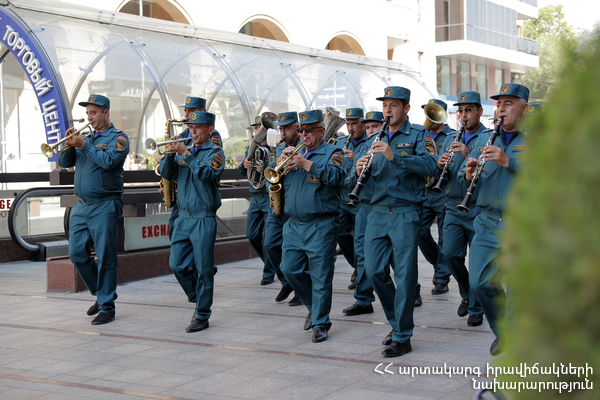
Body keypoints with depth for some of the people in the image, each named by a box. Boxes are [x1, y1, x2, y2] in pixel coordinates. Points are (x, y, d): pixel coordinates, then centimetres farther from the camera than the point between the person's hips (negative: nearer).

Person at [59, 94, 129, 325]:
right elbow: (65, 163, 13)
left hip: (104, 206, -7)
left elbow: (109, 161, -20)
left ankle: (106, 308, 2)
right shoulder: (87, 137, 18)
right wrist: (70, 144, -4)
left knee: (105, 257, -5)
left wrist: (84, 145, -14)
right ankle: (101, 293, 23)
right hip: (81, 206, 7)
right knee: (77, 252, 5)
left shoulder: (118, 137, -2)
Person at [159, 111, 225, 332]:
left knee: (203, 269, -2)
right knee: (176, 265, 5)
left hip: (204, 219, -6)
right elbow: (166, 174, 5)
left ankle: (202, 316, 6)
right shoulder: (184, 150, 14)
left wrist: (186, 154, -23)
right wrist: (170, 153, -11)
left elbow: (207, 174, -21)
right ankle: (198, 300, 25)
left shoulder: (215, 153, -2)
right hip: (183, 217, 6)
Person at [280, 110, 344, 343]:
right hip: (294, 225, 6)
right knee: (290, 269, 5)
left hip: (320, 226, -6)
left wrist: (306, 163, -21)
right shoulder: (295, 153, 19)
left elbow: (336, 176, -20)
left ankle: (320, 324, 6)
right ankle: (314, 306, 27)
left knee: (321, 277, -3)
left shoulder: (332, 153, 1)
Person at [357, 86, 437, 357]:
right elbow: (369, 178, 17)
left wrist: (394, 156, -26)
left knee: (404, 274, -4)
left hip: (406, 212, -6)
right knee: (374, 271, 4)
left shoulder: (418, 135, 1)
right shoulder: (376, 140, 19)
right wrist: (361, 171, -7)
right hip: (377, 212, 6)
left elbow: (430, 165, -16)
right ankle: (397, 322, 24)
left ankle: (402, 337, 3)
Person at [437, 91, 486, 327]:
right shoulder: (451, 139, 14)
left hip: (479, 208, -4)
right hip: (454, 208, 4)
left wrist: (469, 155, -27)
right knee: (451, 254, -5)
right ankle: (466, 294, 21)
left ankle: (476, 308, 16)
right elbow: (442, 179, 11)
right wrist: (441, 167, -12)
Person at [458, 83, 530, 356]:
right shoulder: (484, 139, 14)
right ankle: (503, 331, 23)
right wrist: (469, 174, -13)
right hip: (487, 223, 4)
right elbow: (463, 177, 11)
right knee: (479, 282, 0)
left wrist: (508, 161, -26)